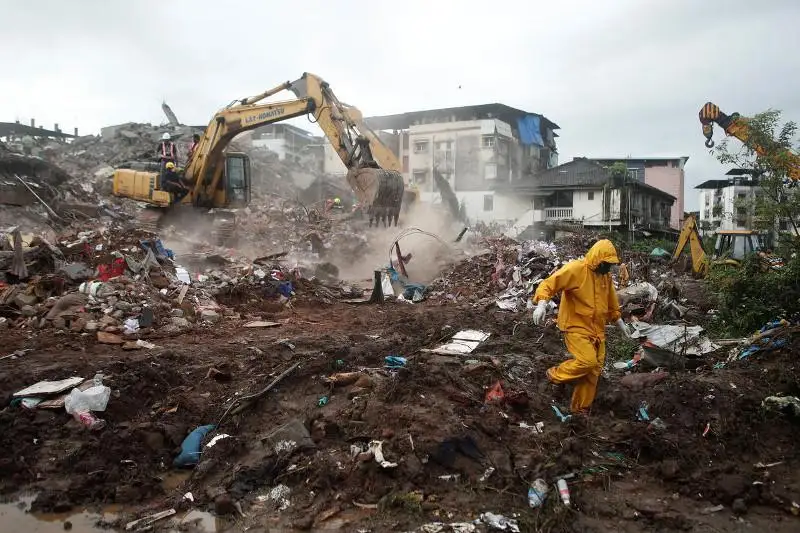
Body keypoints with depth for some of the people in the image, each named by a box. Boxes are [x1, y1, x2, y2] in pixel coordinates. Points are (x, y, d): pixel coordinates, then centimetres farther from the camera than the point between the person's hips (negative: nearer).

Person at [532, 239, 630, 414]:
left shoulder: (606, 276, 9)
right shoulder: (575, 269, -16)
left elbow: (611, 302, 23)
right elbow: (548, 285, -21)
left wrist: (620, 322, 26)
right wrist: (541, 304, -37)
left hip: (597, 330, 7)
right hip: (576, 327, -7)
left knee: (594, 370, 7)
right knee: (587, 361, -22)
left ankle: (581, 409, 21)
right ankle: (555, 374, 5)